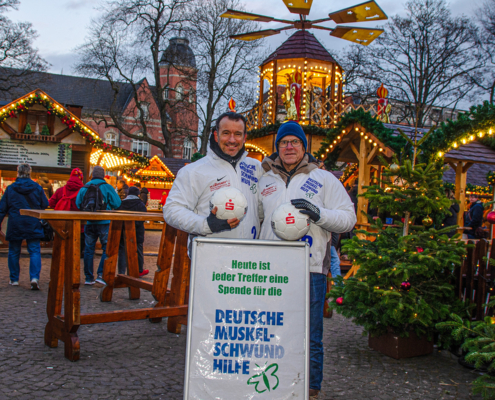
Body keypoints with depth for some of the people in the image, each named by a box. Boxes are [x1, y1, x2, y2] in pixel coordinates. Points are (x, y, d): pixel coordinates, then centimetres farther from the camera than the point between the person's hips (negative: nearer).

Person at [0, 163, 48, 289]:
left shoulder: (10, 188, -2)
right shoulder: (37, 188, -2)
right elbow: (45, 205, 5)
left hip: (15, 225, 0)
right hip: (33, 226, 0)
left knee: (14, 252, 14)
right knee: (35, 251, 1)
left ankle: (14, 279, 20)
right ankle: (34, 277, -17)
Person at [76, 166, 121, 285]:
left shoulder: (84, 188, 5)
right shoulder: (107, 187, -5)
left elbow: (78, 204, 8)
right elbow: (117, 203, -6)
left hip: (89, 223, 4)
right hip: (104, 223, -3)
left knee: (89, 250, 10)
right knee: (107, 249, 3)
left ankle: (89, 277, 13)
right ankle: (101, 274, -7)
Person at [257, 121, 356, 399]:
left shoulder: (324, 179, 7)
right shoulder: (265, 180, 16)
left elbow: (348, 218, 3)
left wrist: (318, 213, -14)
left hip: (309, 270, -3)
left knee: (310, 339, 2)